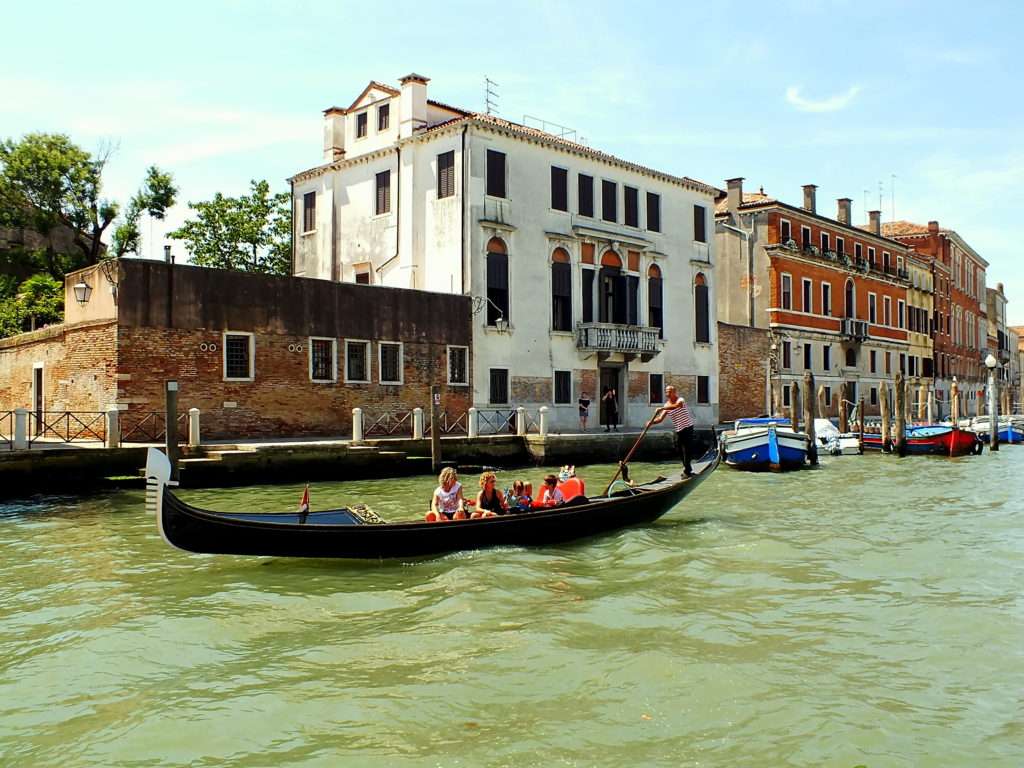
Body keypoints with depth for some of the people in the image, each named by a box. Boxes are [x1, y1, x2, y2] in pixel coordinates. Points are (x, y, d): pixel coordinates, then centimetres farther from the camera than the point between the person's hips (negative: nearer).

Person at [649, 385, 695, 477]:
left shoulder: (680, 400, -12)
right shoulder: (667, 405, 5)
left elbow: (676, 405, -37)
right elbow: (660, 419, -2)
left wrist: (662, 408, -44)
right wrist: (651, 422, -20)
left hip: (687, 428, -7)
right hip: (678, 430, 7)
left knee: (687, 450, -8)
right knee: (679, 450, 11)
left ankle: (687, 471, -4)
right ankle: (688, 469, 24)